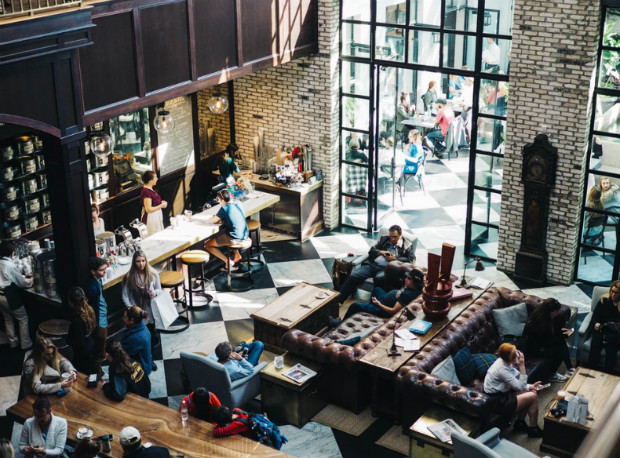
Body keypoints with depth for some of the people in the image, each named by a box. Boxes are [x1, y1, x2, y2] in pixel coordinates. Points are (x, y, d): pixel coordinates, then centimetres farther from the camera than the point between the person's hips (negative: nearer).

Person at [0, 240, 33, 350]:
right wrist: (30, 280, 9)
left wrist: (24, 277, 19)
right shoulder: (11, 266, -21)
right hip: (10, 297, -8)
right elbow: (22, 283, -11)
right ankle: (26, 344, 12)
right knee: (23, 318, 8)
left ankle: (13, 341, 32)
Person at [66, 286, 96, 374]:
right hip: (91, 345, 7)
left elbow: (79, 343, -28)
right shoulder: (89, 310, -13)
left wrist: (67, 339, -12)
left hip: (82, 352, -7)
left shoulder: (77, 321, -35)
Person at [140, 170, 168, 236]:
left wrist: (160, 202, 6)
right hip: (150, 218, -10)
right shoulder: (146, 192, -24)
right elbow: (148, 209, -25)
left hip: (156, 216, 10)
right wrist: (161, 206, -16)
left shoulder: (150, 189, 6)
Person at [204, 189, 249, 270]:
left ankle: (228, 261, -3)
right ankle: (237, 255, 29)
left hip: (234, 238, -8)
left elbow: (214, 221, -4)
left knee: (207, 244, 5)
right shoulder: (238, 205, 5)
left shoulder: (224, 209, -14)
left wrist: (219, 218, 16)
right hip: (245, 235, 8)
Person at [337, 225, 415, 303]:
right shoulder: (384, 239, 24)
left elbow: (412, 259, -1)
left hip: (386, 269, -4)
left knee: (379, 279, -41)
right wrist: (381, 252, 2)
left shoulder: (406, 245, 12)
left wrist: (395, 259, -7)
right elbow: (371, 251, 23)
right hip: (372, 264, 4)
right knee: (353, 276, -19)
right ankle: (338, 299, -19)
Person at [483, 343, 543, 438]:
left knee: (532, 392, 9)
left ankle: (519, 423, 19)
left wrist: (530, 387, -6)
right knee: (533, 397, -10)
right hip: (497, 402, -9)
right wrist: (522, 365, -26)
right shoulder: (502, 369, -29)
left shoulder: (505, 362, -2)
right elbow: (520, 386, -23)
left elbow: (516, 382, 9)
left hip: (503, 393, 9)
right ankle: (534, 429, 8)